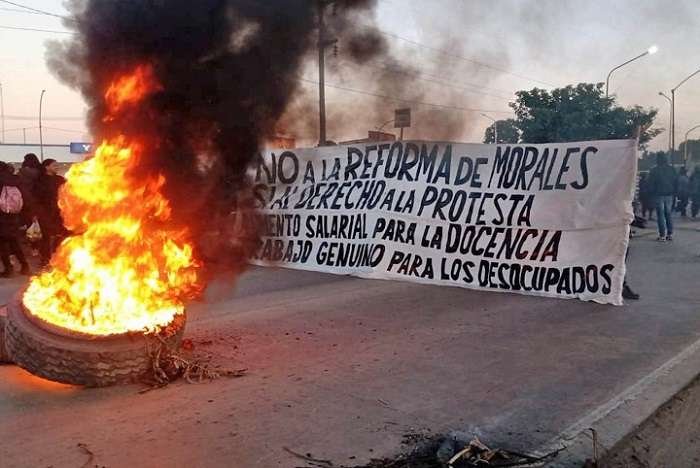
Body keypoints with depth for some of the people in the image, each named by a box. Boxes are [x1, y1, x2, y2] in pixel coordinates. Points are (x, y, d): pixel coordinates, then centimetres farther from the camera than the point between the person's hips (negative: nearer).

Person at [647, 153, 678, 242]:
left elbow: (651, 184, -6)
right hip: (670, 195, 4)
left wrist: (652, 192, 6)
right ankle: (670, 234, 12)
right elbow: (676, 183, 10)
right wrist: (675, 193, 14)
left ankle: (662, 235, -7)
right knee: (668, 214, 13)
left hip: (659, 195, -4)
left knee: (660, 215, -3)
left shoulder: (654, 171, -6)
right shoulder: (672, 170, 7)